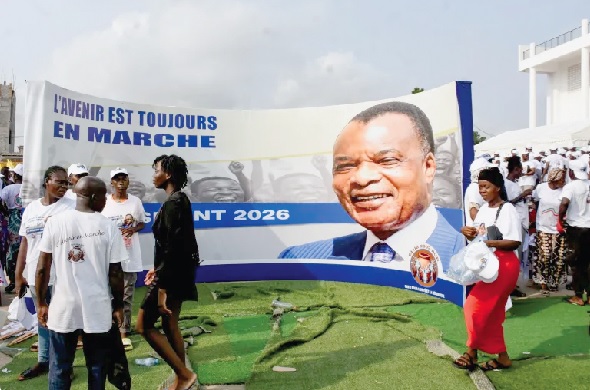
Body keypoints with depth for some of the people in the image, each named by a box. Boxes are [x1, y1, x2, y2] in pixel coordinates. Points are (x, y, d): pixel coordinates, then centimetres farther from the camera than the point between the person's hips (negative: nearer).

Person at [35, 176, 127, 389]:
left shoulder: (54, 222, -3)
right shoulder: (108, 227, -7)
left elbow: (42, 269, -1)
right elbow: (115, 273, -4)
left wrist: (41, 303, 10)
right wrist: (118, 306, 8)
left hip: (63, 308, 1)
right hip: (98, 309, -1)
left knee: (59, 369, 14)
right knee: (97, 368, 13)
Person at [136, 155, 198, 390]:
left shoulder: (172, 203, -18)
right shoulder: (181, 200, 11)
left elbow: (172, 248, -23)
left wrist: (162, 290, -22)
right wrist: (158, 268, 24)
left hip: (172, 274, -10)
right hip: (177, 272, 10)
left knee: (144, 325, -1)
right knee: (170, 326, 14)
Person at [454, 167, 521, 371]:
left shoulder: (508, 210, -14)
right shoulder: (484, 209, 9)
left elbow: (515, 242, -18)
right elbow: (476, 235, 12)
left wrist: (489, 242, -28)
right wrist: (467, 232, -10)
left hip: (504, 264, -8)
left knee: (475, 307, -10)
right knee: (492, 313, 13)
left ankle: (471, 353, 6)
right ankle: (502, 357, 24)